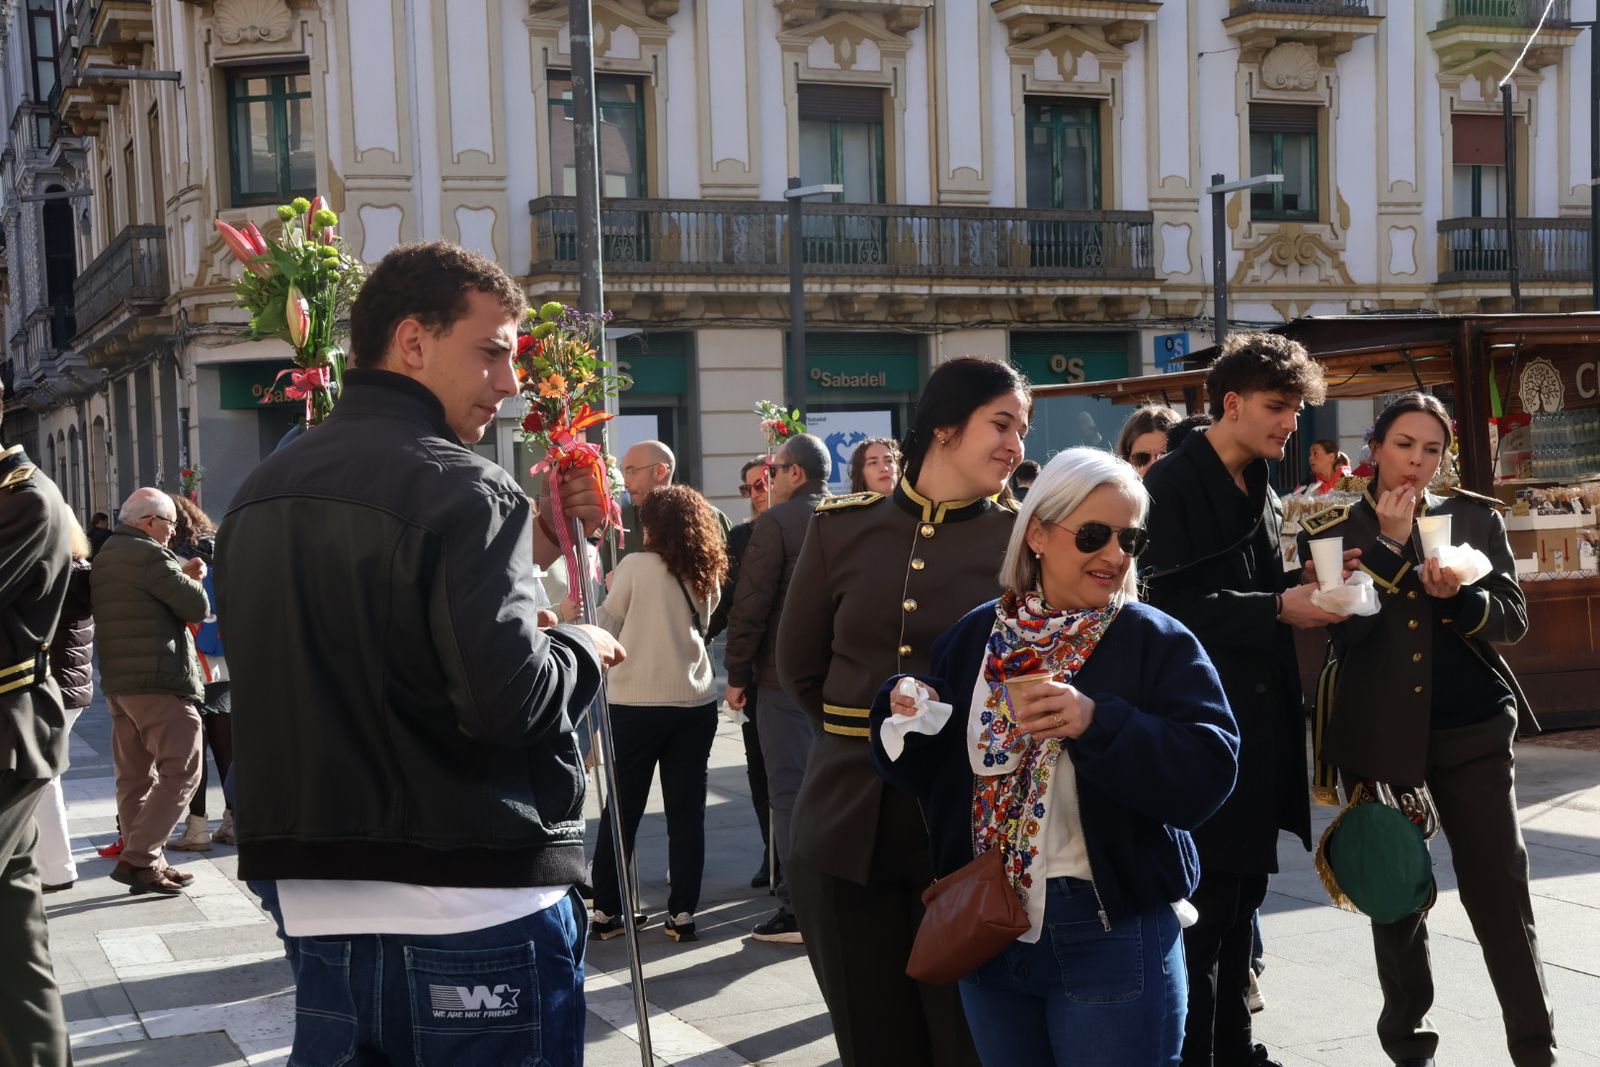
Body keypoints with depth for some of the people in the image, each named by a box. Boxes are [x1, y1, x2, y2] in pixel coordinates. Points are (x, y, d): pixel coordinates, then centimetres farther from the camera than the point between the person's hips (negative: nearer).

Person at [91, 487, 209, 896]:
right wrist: (192, 582, 6)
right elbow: (197, 608, -13)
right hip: (160, 681, -10)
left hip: (118, 681, 10)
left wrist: (181, 575, 13)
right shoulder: (150, 556, -12)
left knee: (135, 777, 12)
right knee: (180, 773, -8)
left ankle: (143, 862, 16)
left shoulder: (106, 557, 18)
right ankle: (139, 859, -13)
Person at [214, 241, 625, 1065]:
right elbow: (507, 700, -23)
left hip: (319, 907, 7)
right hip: (474, 912, -7)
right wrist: (582, 649, -3)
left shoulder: (260, 493, 12)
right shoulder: (462, 488, -14)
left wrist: (525, 553, 14)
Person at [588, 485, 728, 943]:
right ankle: (682, 914, 6)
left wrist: (610, 592, 21)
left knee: (622, 811, 5)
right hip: (695, 703, 3)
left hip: (636, 703, -3)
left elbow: (607, 625, 4)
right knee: (687, 812, 6)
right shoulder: (706, 575, 7)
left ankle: (606, 912, 9)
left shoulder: (635, 565, -5)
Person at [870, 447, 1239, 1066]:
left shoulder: (1159, 643, -6)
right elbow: (921, 770, 8)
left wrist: (1098, 723, -29)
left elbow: (1208, 772, -18)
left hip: (1114, 937, -4)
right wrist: (906, 712, -12)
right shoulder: (974, 635, 6)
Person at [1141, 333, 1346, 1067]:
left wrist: (1313, 589, 1)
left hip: (1259, 722, 9)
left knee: (1241, 898, 15)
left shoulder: (1261, 493, 15)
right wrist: (1278, 609, -21)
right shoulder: (1173, 484, -11)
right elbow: (1169, 605, -18)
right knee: (1202, 910, -5)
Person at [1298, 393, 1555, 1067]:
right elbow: (1343, 627, -11)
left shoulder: (1476, 517, 6)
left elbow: (1513, 620, 2)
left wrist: (1458, 597, -17)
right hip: (1378, 734, 0)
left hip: (1472, 730, 0)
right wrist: (1390, 542, -15)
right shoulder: (1333, 531, 1)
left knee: (1501, 895, -2)